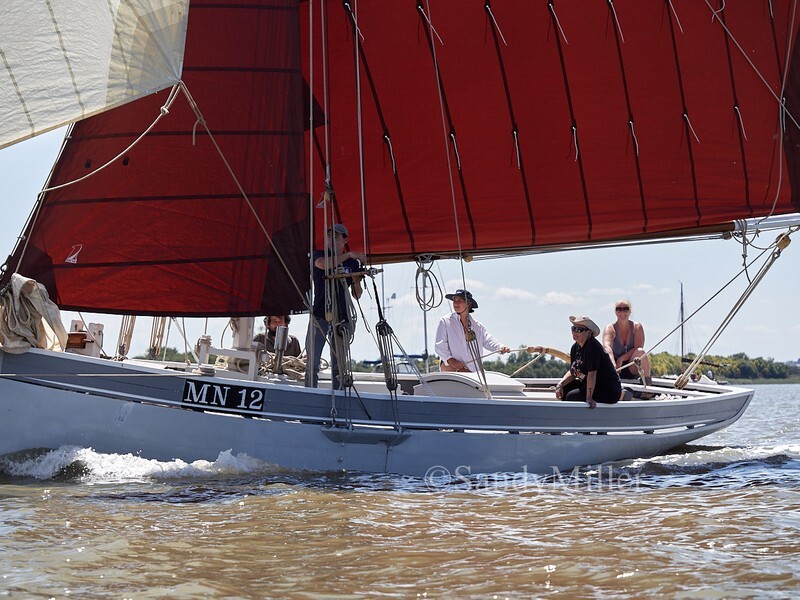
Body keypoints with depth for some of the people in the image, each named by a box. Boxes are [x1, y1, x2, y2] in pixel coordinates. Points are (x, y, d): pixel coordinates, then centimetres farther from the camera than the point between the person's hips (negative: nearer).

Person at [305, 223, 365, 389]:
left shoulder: (352, 263, 11)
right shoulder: (319, 255, 6)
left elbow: (357, 296, 11)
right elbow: (323, 264, -21)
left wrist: (356, 280, -9)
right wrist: (348, 255, -27)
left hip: (341, 318, 2)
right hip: (319, 316, -2)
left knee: (338, 365, 4)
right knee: (313, 363, -8)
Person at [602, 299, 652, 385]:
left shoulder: (637, 327, 0)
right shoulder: (610, 329, -6)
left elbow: (638, 348, -12)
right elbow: (607, 347, -26)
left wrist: (621, 359, -23)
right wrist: (613, 364, -46)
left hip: (632, 369, 1)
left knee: (640, 351, -28)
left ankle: (647, 379, -20)